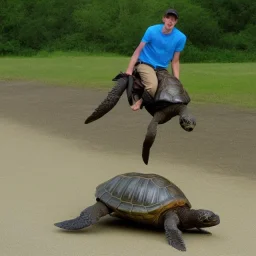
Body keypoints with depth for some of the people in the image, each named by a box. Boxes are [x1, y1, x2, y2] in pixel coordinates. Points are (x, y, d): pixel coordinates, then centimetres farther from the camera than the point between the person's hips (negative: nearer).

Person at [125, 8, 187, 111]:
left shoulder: (180, 37, -9)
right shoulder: (152, 30, -13)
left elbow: (175, 61, -1)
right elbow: (138, 50, -9)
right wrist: (129, 70, -17)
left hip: (162, 69, 5)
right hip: (145, 64, -4)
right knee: (153, 86, -33)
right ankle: (140, 100, -5)